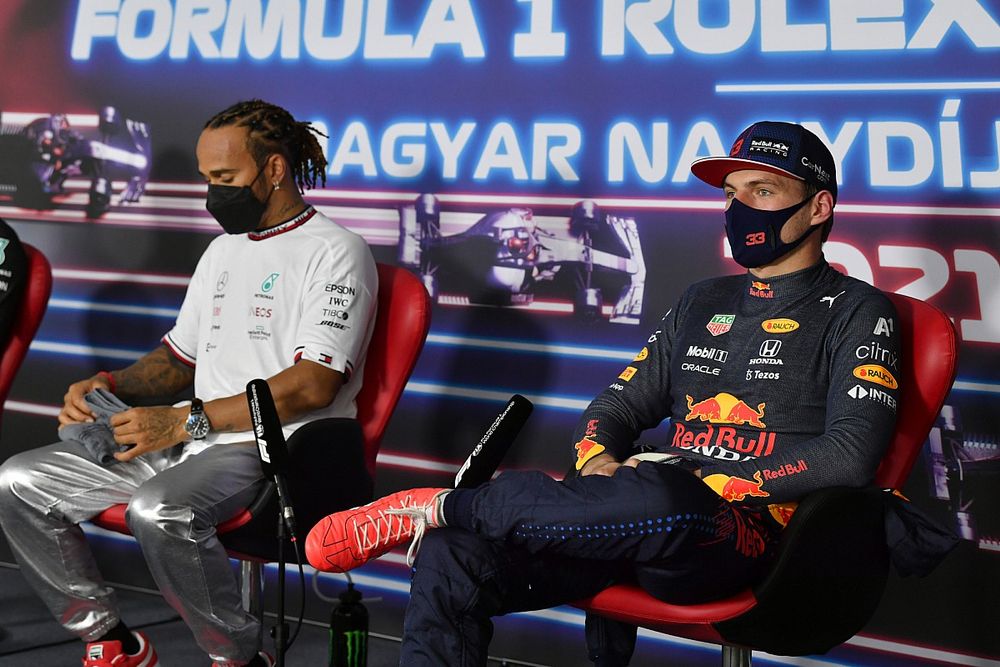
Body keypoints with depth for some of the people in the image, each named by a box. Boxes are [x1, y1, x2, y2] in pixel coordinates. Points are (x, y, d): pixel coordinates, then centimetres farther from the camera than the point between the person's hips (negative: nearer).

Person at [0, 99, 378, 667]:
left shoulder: (334, 251, -8)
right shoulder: (223, 249, 20)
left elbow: (313, 386, -18)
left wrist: (188, 420, -19)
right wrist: (111, 385, 4)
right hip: (193, 443, 9)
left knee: (159, 511, -36)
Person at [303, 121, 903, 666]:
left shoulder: (855, 311, 6)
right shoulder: (704, 301, 23)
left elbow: (852, 455, -9)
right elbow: (619, 406, 21)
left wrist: (708, 485, -13)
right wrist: (599, 464, -2)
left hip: (747, 532, -5)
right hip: (651, 522, 5)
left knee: (658, 499, -42)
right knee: (450, 559, -18)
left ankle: (435, 507, -23)